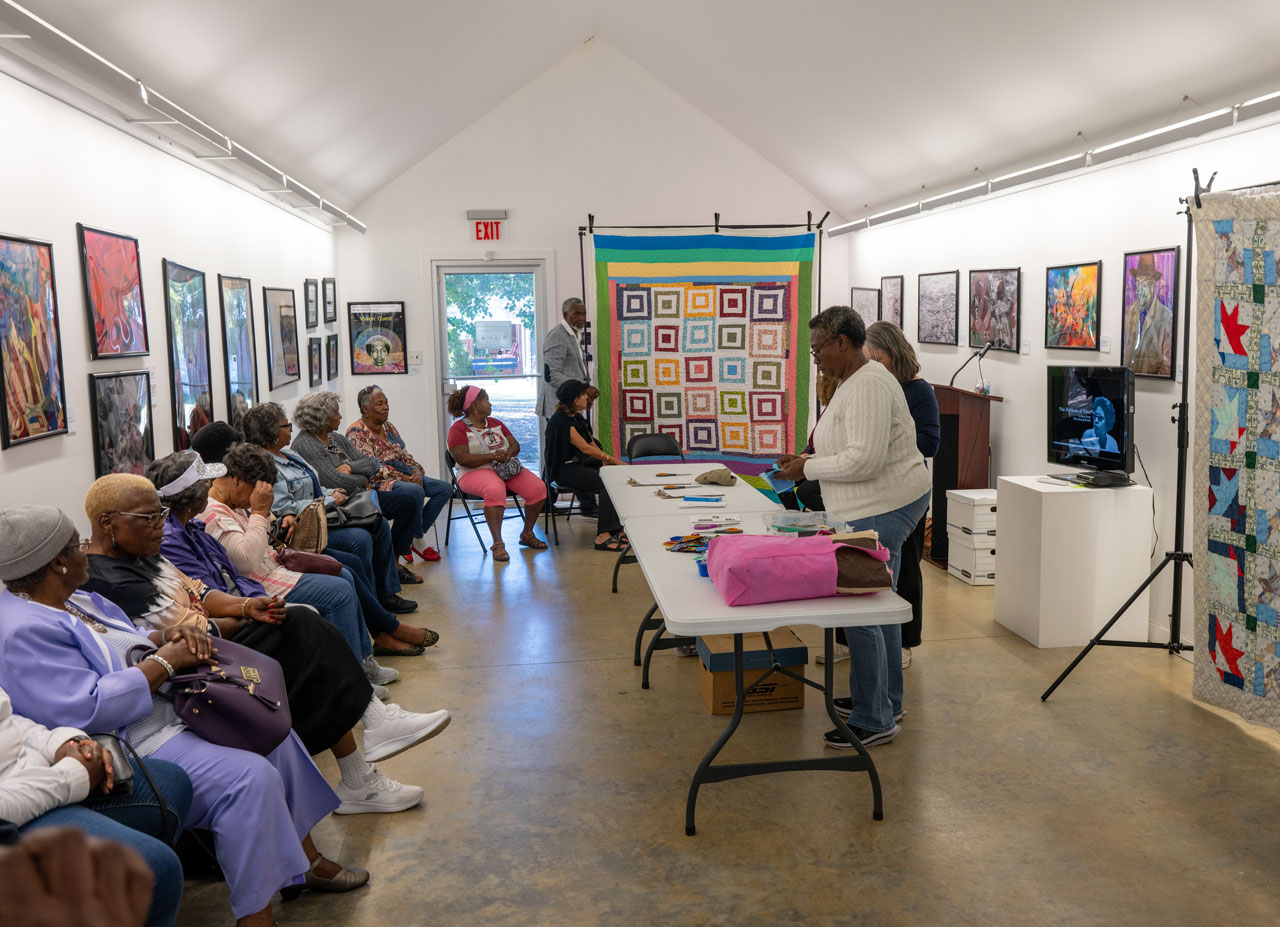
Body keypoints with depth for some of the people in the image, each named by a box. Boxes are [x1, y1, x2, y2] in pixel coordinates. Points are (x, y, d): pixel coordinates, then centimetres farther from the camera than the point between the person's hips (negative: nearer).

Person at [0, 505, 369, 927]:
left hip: (166, 711, 12)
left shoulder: (73, 601, 12)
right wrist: (165, 660, -20)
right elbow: (86, 710, -28)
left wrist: (171, 635, 0)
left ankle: (306, 860, 21)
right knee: (249, 776, -26)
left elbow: (124, 648, 22)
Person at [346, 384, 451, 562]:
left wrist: (416, 472, -5)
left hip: (404, 476, 9)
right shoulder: (356, 431, -8)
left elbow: (405, 456, 17)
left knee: (445, 488, -7)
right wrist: (402, 477, -19)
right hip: (379, 482, -9)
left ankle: (415, 534, -4)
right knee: (415, 491, -35)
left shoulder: (388, 427, 17)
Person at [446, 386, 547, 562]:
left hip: (507, 468, 6)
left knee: (538, 488, -16)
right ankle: (498, 544, -36)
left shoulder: (495, 423, 21)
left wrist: (508, 453, -9)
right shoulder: (459, 429, -1)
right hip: (476, 472, -6)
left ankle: (527, 534, 3)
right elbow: (463, 458, -14)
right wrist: (493, 456, -21)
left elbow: (515, 444, 16)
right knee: (495, 490, -41)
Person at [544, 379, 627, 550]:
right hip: (564, 470, -9)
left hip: (582, 464, 9)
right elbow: (584, 447, -20)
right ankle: (603, 537, -29)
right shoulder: (562, 421, -15)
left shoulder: (577, 417, 14)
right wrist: (611, 458, -18)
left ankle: (618, 529, -17)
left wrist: (604, 459, -3)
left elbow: (592, 442, 15)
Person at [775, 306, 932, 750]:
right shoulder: (854, 380, 14)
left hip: (883, 510, -11)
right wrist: (808, 460, 9)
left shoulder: (868, 387, -20)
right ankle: (887, 701, 33)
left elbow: (864, 460, -27)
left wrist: (807, 468, -16)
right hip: (880, 508, 11)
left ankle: (873, 721, 3)